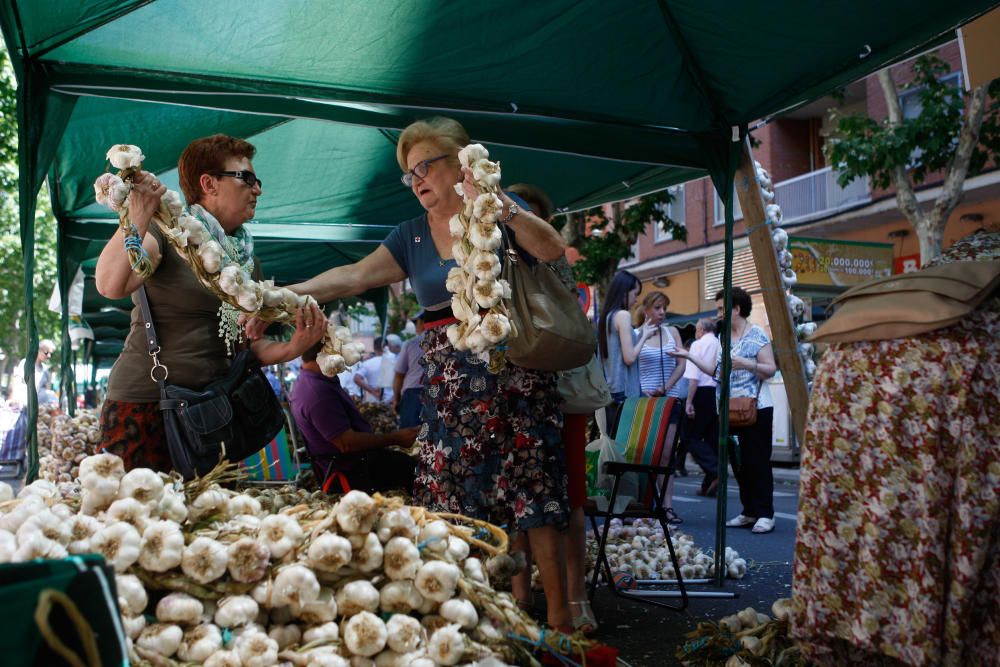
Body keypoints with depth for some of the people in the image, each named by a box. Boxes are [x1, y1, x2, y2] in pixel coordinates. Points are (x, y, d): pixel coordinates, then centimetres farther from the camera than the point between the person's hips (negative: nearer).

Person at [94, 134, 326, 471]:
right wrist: (139, 213, -29)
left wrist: (291, 348, -6)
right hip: (145, 404, -6)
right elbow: (111, 285, -25)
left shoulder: (246, 259, 14)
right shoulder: (165, 232, -6)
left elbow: (248, 345, 13)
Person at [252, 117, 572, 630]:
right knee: (460, 500, -1)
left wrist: (498, 205, -23)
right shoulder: (412, 235, 12)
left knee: (529, 492, -6)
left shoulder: (499, 211, 1)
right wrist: (285, 295, -10)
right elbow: (353, 276, 2)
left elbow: (553, 249, -14)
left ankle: (558, 616, 1)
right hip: (448, 386, 4)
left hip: (512, 375, -4)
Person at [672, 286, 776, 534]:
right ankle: (749, 512, 15)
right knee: (739, 462, 8)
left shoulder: (757, 335, -7)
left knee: (757, 461, -5)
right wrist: (689, 357, 7)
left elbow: (771, 369, -11)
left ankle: (765, 514, -1)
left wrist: (745, 364, -24)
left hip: (755, 408, -7)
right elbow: (717, 371, 12)